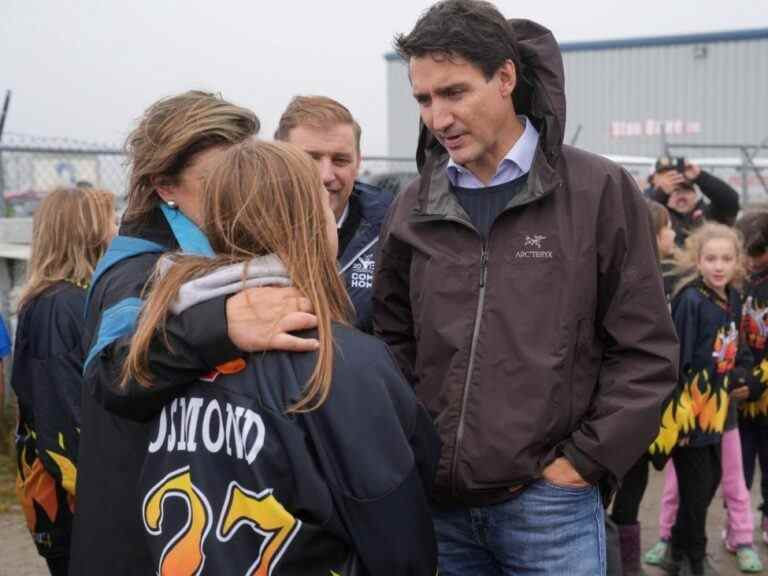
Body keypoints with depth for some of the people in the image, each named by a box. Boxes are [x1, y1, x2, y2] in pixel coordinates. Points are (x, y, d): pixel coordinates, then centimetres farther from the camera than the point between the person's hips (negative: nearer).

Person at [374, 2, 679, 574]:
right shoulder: (414, 207, 5)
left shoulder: (602, 192, -5)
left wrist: (581, 462, -6)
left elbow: (647, 351, -3)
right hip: (437, 499, 4)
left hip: (549, 501, -3)